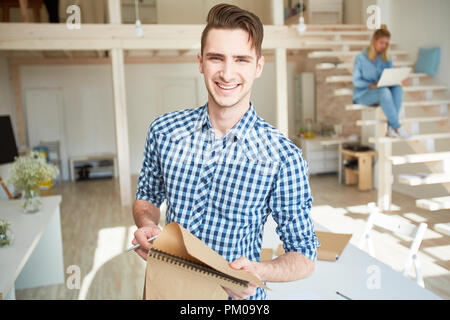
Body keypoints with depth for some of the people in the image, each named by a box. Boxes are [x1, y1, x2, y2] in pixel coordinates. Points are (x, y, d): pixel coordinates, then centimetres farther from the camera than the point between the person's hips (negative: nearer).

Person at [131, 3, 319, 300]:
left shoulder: (283, 158, -20)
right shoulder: (164, 131, -11)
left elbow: (305, 258, -12)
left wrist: (259, 271, -30)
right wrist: (147, 226, -15)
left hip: (238, 298, -3)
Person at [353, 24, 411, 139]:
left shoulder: (386, 59, 10)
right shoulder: (361, 58, -4)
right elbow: (356, 80, -8)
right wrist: (372, 85, -26)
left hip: (382, 92, 5)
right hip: (363, 94, -5)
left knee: (397, 89, -28)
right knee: (384, 91, -36)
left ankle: (391, 127, -31)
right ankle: (397, 127, -30)